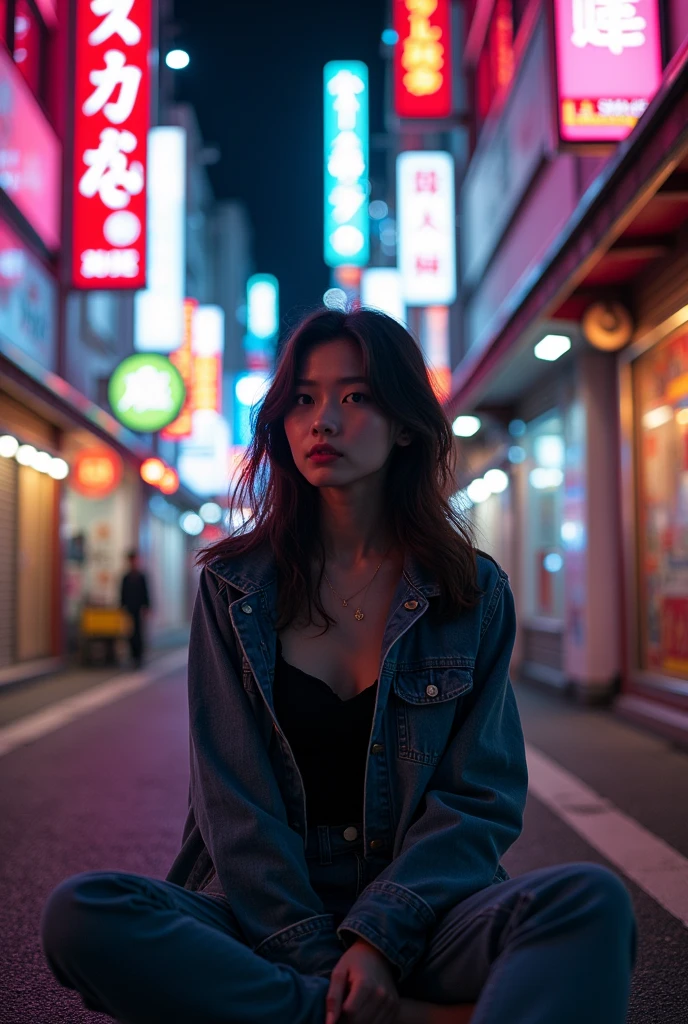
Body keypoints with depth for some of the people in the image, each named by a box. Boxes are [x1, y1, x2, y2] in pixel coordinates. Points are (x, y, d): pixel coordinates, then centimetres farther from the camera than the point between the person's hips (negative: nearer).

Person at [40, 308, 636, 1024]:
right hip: (268, 908, 2)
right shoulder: (235, 587, 5)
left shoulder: (473, 595, 4)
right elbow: (232, 795, -2)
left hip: (418, 906, -1)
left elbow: (482, 796, -1)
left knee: (591, 902, -29)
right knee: (81, 915, -28)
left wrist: (379, 937, -16)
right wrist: (315, 957, -14)